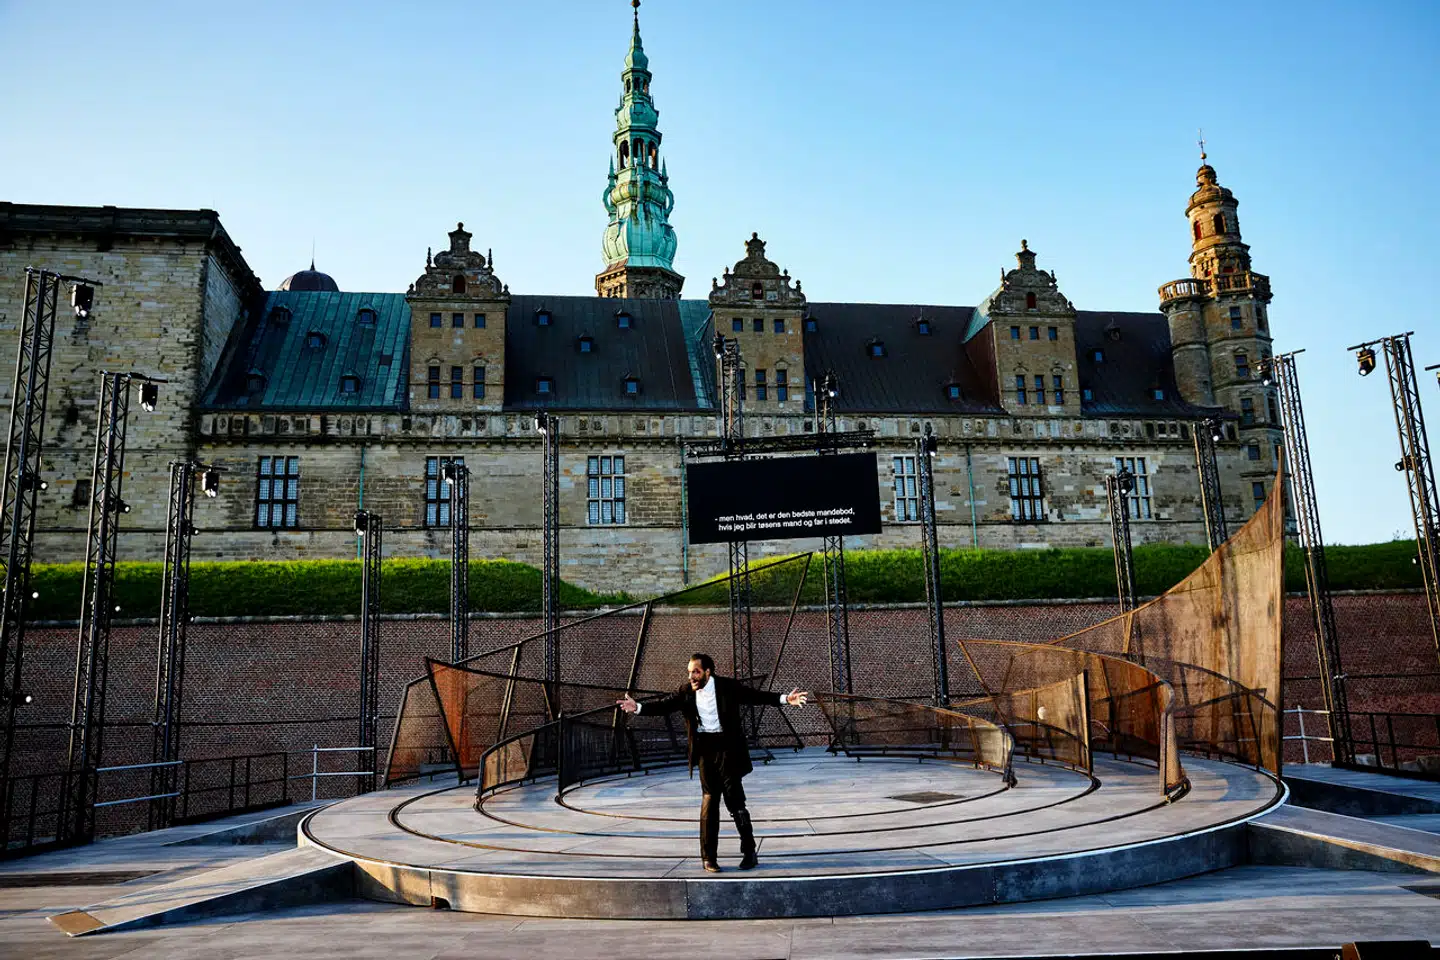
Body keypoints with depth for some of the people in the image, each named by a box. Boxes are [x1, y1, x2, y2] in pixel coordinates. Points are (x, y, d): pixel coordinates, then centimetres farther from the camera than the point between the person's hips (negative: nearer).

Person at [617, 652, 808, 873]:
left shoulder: (728, 686, -4)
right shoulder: (686, 692, 3)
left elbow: (755, 696, -8)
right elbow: (665, 705, -3)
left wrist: (784, 698, -19)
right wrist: (638, 707, -17)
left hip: (727, 747, -2)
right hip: (705, 749, 3)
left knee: (735, 799, -2)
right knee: (709, 800, 6)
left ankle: (749, 852, 12)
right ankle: (709, 857, 13)